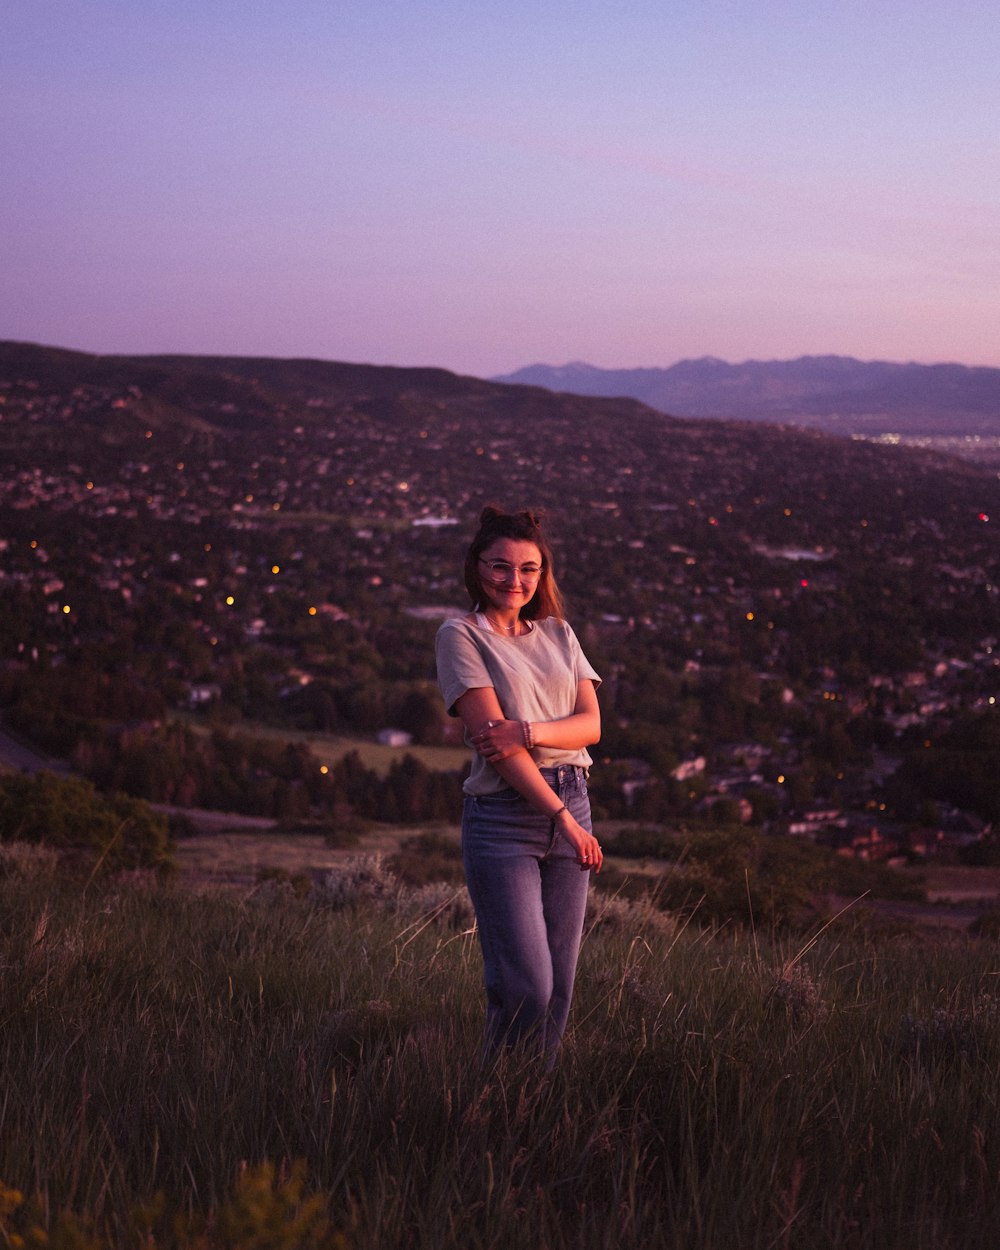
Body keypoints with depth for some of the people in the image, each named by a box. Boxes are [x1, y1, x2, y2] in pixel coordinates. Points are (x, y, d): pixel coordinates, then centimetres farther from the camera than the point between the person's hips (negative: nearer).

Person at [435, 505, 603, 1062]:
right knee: (525, 985, -10)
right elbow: (491, 733, -10)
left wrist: (528, 731, -16)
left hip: (571, 807, 5)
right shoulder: (460, 635, -1)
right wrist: (564, 817, -12)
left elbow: (590, 724, 4)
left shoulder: (558, 633, 15)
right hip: (503, 817, -5)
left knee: (558, 986, 6)